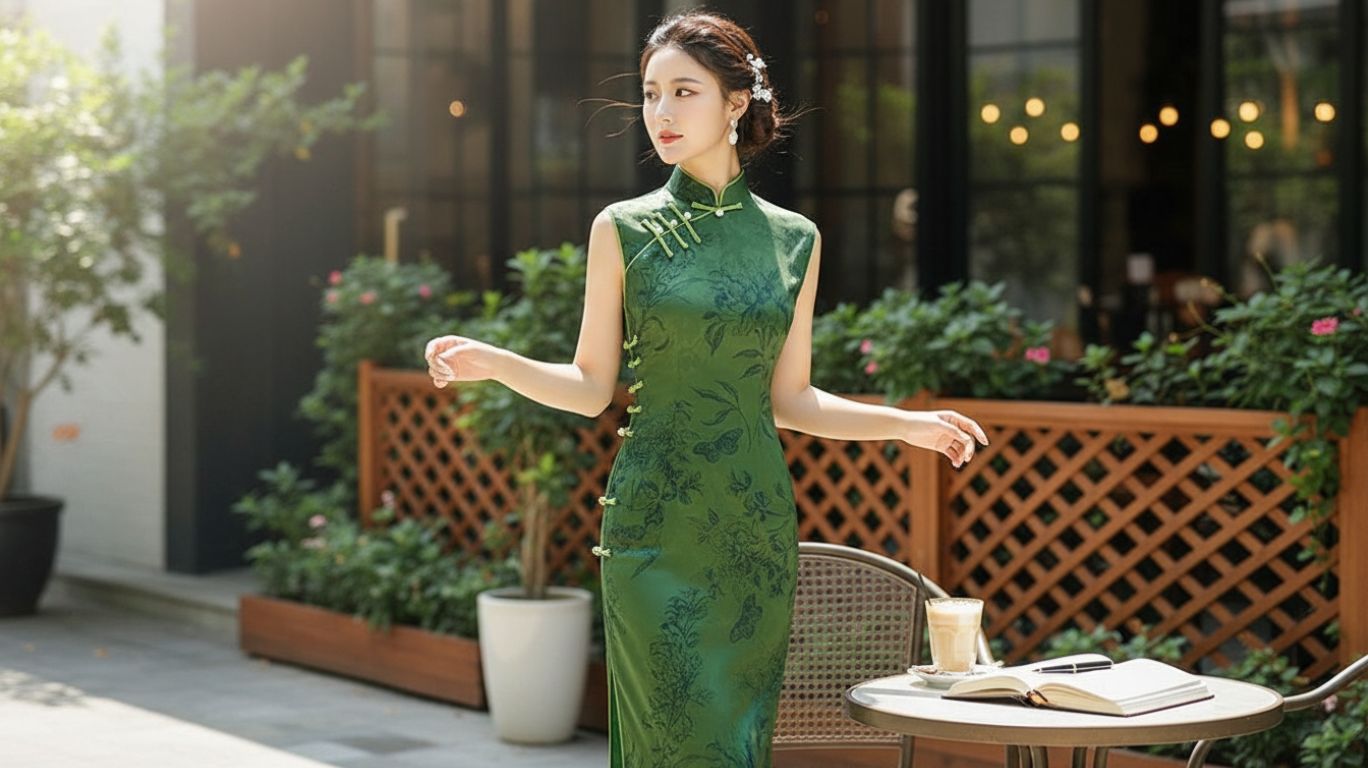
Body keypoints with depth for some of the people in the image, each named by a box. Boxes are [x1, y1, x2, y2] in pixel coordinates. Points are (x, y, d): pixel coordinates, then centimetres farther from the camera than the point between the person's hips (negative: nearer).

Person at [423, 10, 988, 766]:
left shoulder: (794, 240, 6)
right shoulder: (624, 229, -1)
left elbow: (789, 399, 11)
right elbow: (591, 387, 1)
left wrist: (909, 424, 6)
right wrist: (489, 361, -14)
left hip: (758, 526, 3)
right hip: (658, 525, -3)